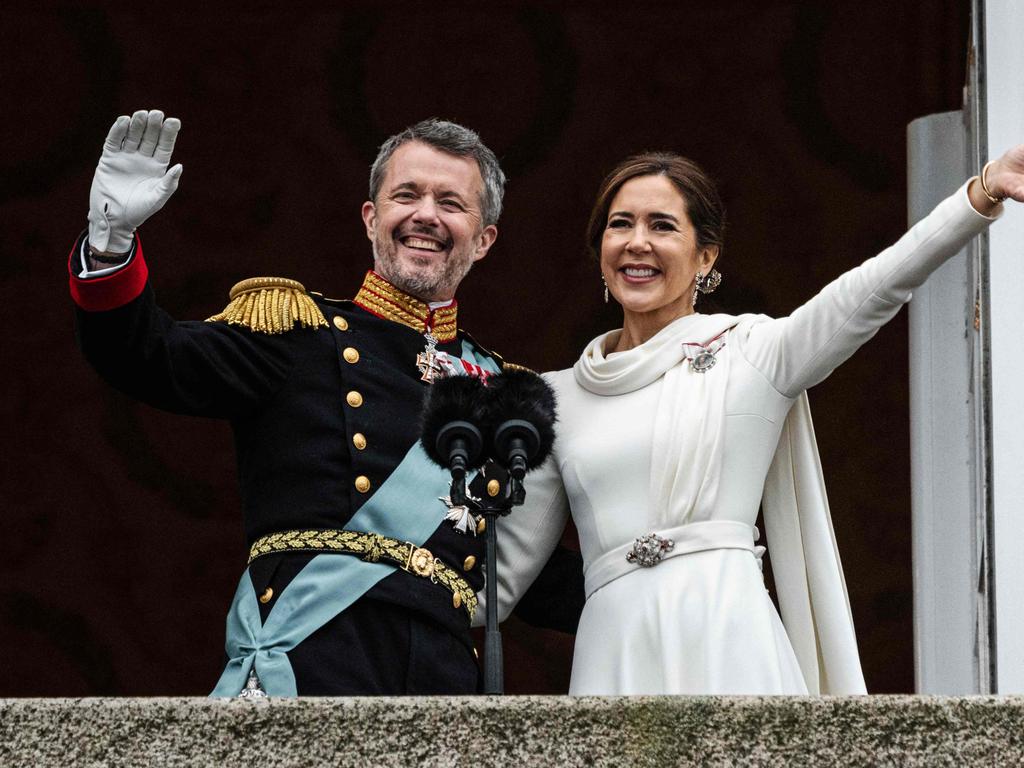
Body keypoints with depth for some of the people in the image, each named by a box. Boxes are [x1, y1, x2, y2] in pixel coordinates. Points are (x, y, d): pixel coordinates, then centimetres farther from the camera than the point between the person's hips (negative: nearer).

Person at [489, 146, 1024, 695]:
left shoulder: (751, 354, 8)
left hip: (729, 649, -2)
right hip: (615, 655, 2)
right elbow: (504, 571, 21)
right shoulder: (559, 397, 17)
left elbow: (874, 289, -7)